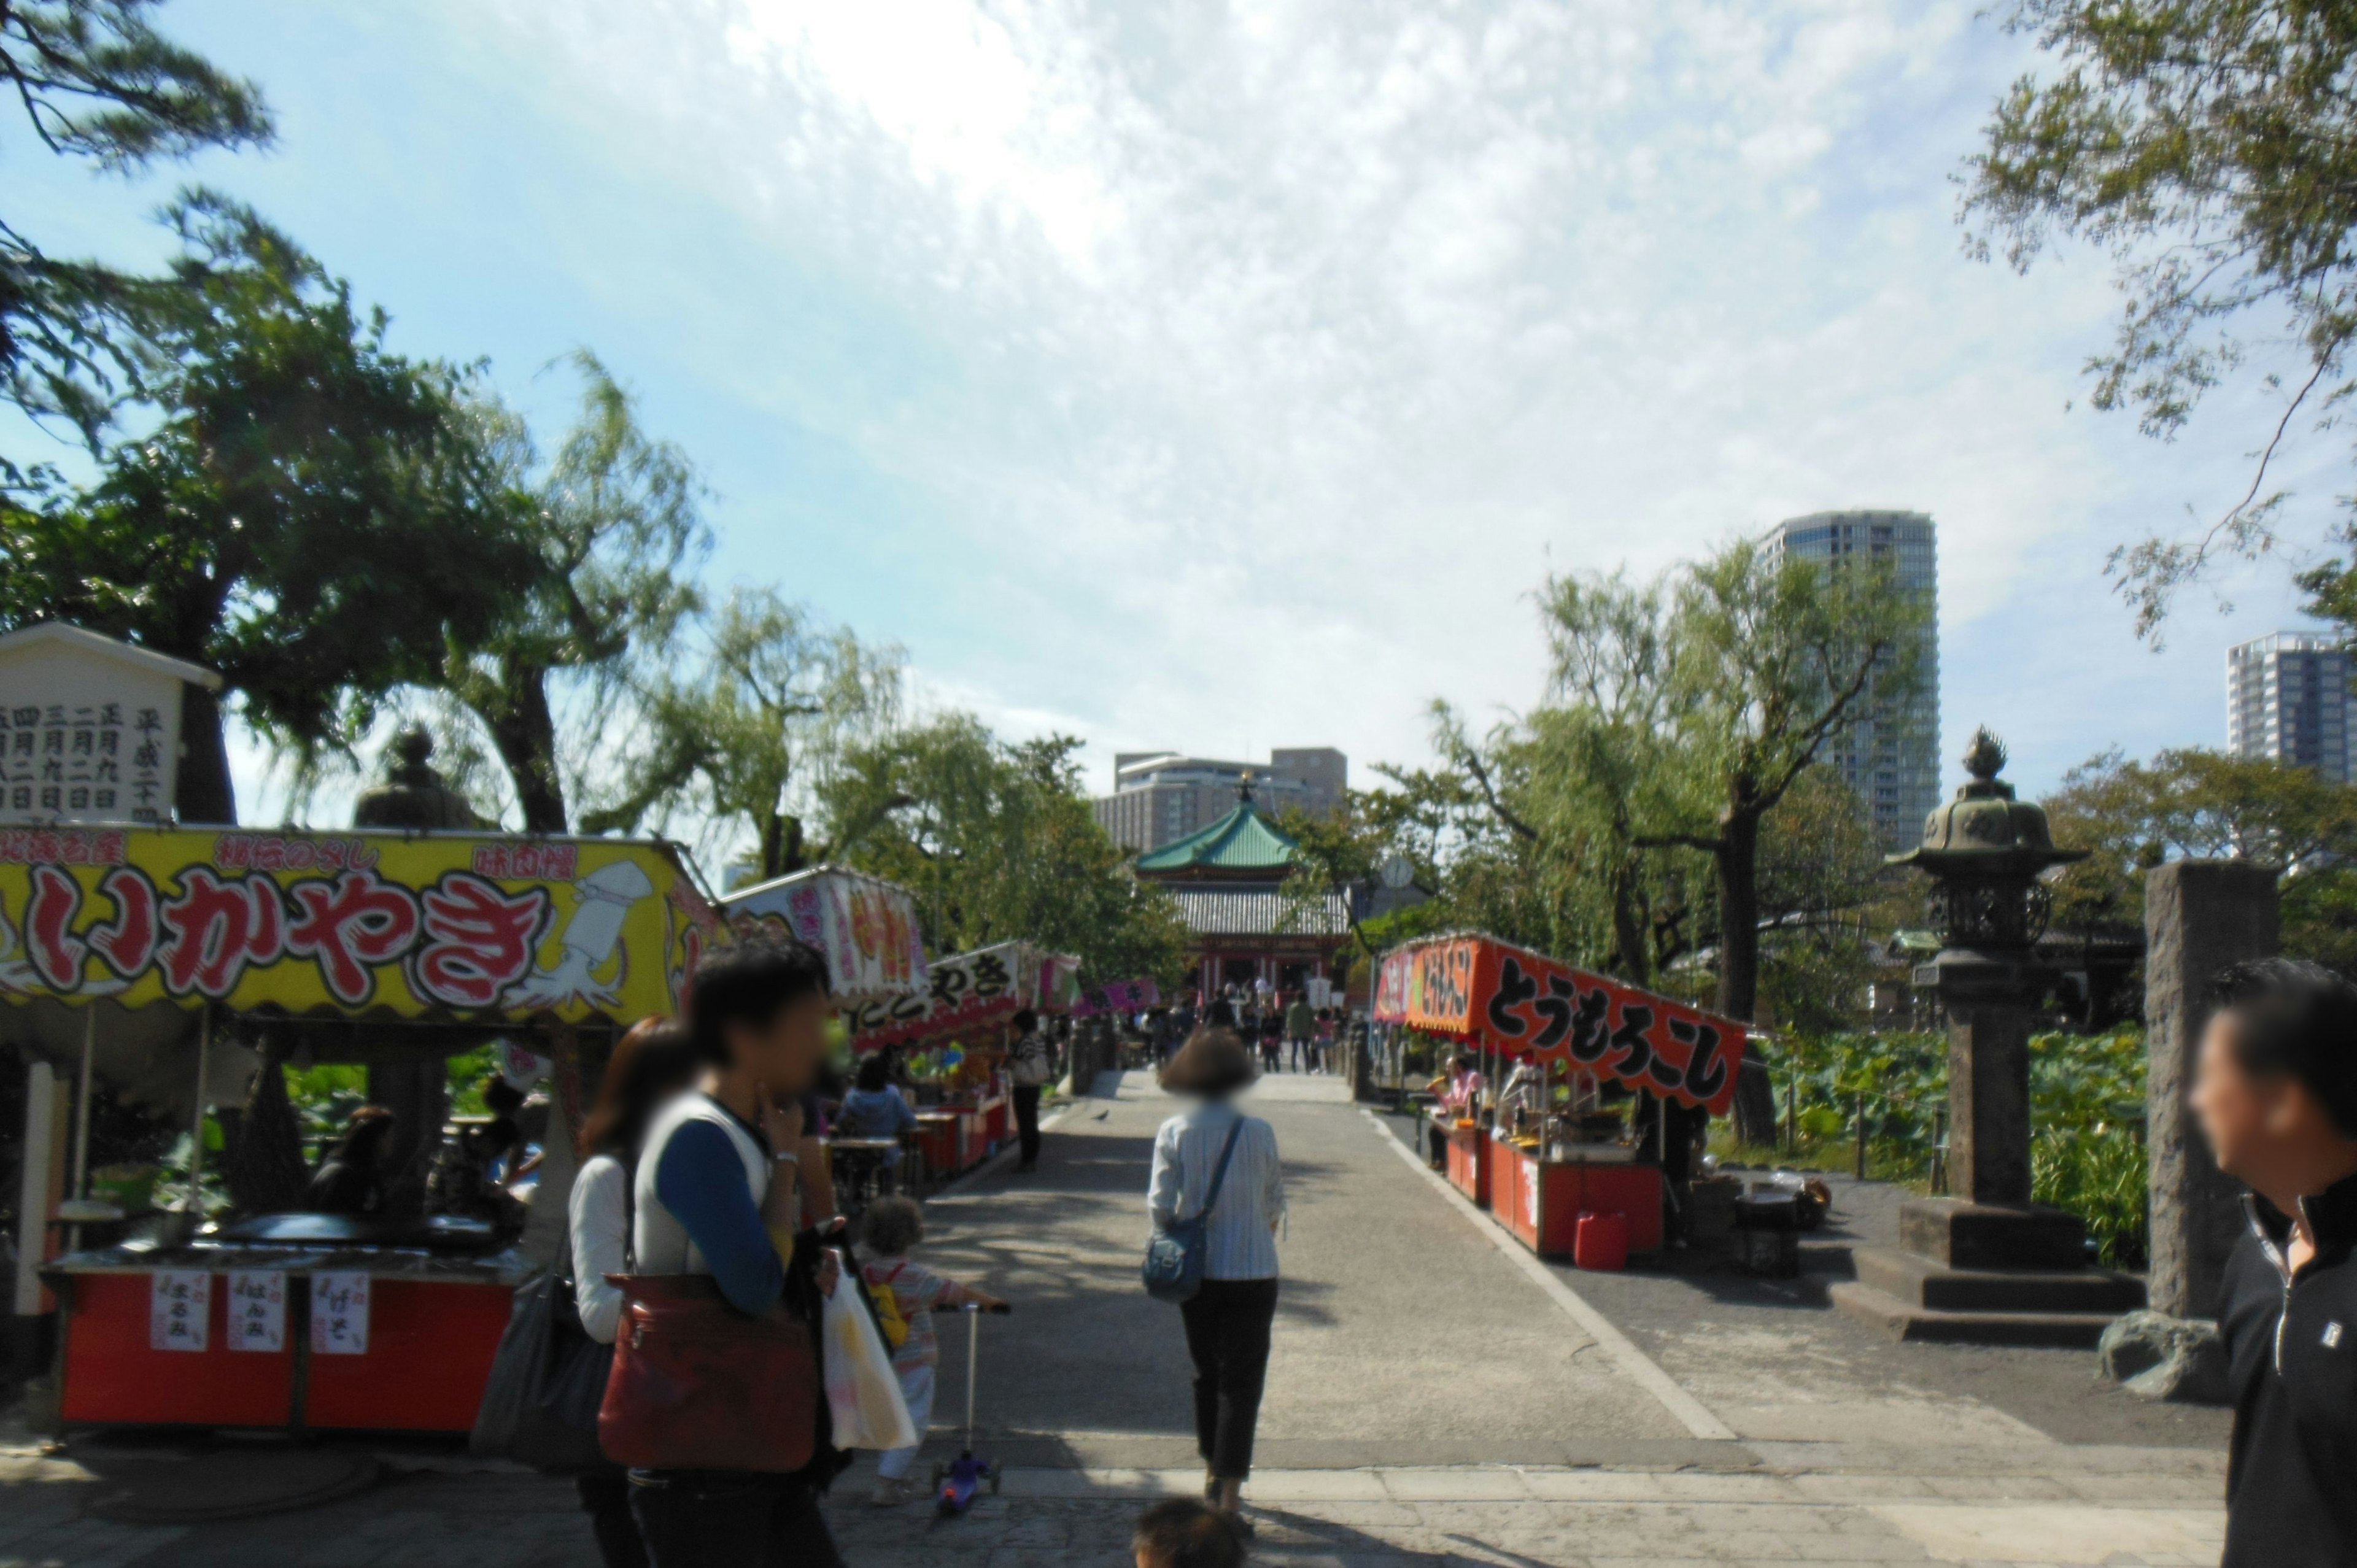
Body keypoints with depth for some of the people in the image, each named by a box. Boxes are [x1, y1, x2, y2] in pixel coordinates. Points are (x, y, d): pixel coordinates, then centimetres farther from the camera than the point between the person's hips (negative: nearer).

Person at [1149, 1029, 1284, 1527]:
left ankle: (1214, 1475, 33)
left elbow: (1160, 1205, -8)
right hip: (1252, 1271, -2)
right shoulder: (1258, 1132, -7)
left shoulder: (1173, 1132, -7)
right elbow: (1275, 1203, 3)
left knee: (1207, 1374, 20)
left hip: (1197, 1272, 2)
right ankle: (1229, 1498, -1)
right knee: (1241, 1382, 3)